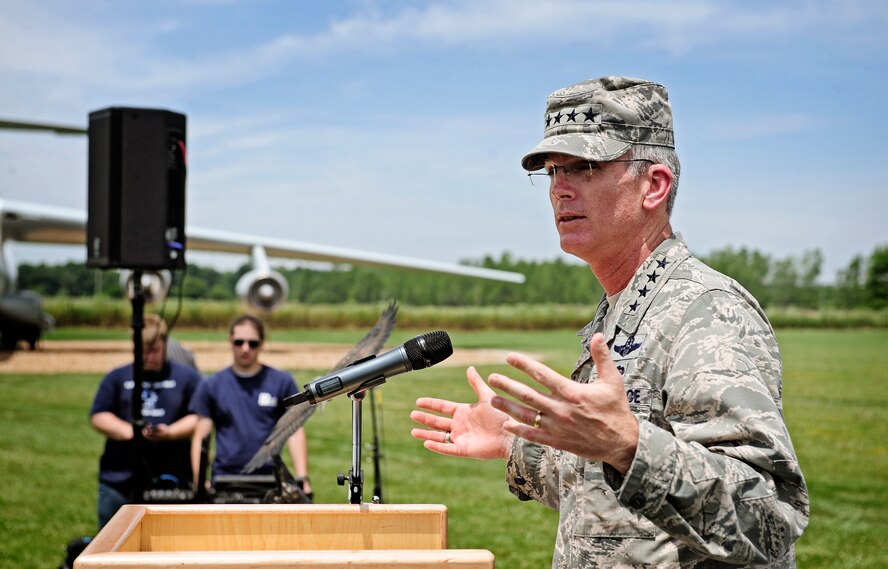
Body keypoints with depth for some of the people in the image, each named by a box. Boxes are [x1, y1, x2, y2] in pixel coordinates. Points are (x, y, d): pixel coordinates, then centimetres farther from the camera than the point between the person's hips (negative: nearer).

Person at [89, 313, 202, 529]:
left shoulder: (187, 377, 8)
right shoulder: (118, 378, 12)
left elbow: (199, 417, 3)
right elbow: (98, 416, 7)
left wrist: (169, 432, -14)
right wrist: (129, 431, -10)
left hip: (170, 481, -2)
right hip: (119, 480, 2)